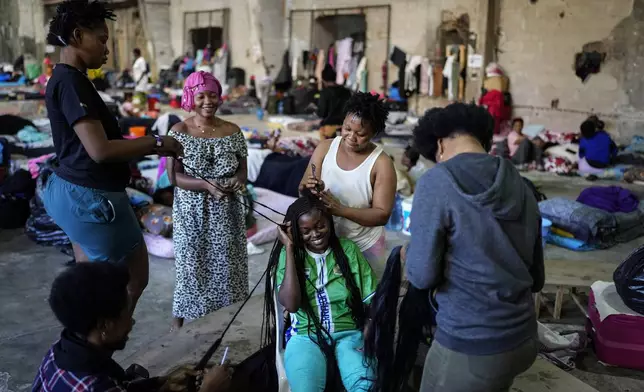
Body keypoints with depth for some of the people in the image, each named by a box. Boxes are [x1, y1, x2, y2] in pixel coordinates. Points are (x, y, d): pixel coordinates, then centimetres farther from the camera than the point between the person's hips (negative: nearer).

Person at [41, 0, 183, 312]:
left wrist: (150, 149, 9)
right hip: (92, 197, -10)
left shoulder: (67, 79, 13)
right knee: (134, 278, 5)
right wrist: (156, 143, -15)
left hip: (77, 193, 10)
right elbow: (100, 150, -26)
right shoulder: (70, 82, -19)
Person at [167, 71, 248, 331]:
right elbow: (174, 176, -11)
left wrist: (237, 182, -17)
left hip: (227, 213, 3)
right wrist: (206, 185, -24)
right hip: (193, 213, -2)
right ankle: (182, 319, 19)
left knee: (227, 267, 8)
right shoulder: (179, 131, -6)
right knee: (192, 267, 3)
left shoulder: (232, 131, 3)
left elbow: (243, 170, 6)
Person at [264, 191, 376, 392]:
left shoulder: (348, 249, 6)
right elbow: (291, 304, -13)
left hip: (349, 333, 1)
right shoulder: (288, 254, 3)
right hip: (306, 336, 0)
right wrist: (289, 248, -11)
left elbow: (372, 299, 3)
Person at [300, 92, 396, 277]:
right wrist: (311, 190, -28)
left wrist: (341, 210, -29)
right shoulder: (325, 148, -6)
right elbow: (302, 190, -5)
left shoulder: (381, 163, -15)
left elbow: (382, 215, -17)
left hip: (364, 247, -2)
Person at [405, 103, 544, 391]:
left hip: (469, 346, -6)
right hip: (524, 339, 6)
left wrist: (409, 259, 6)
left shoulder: (436, 181, -15)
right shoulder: (520, 185, 4)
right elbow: (537, 278, 10)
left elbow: (422, 276, -15)